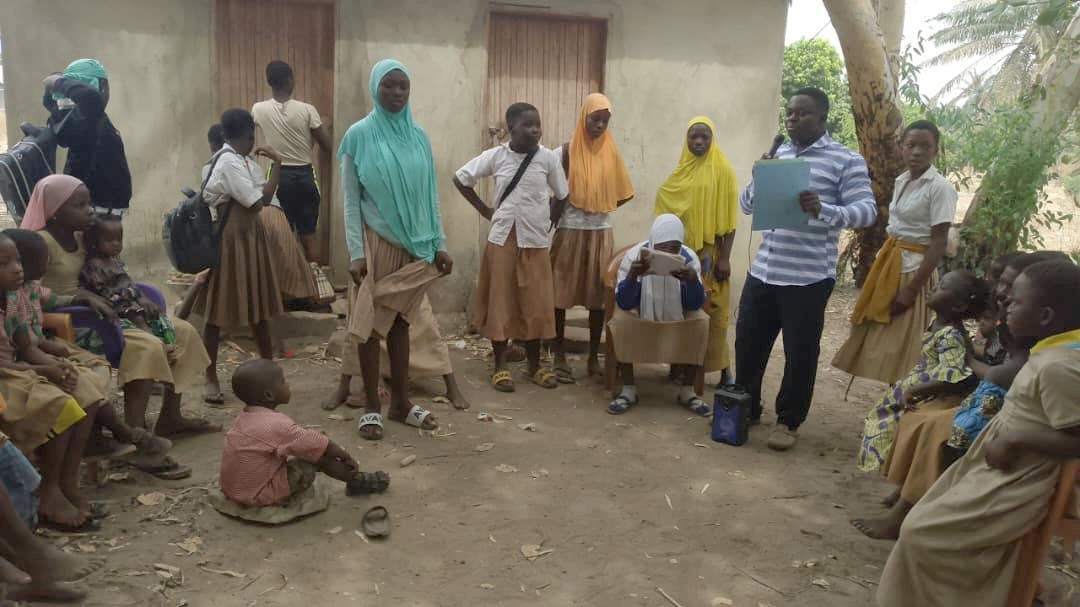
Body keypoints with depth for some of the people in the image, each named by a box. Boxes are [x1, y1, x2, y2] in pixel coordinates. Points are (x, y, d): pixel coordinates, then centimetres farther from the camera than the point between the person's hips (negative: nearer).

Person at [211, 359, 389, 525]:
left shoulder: (246, 416, 2)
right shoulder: (277, 424, -24)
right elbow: (323, 446, -16)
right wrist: (347, 457, -1)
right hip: (259, 495, -9)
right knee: (318, 456, -9)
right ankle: (358, 481, 8)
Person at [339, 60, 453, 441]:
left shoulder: (419, 136, 5)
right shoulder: (360, 135, -6)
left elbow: (430, 195, 8)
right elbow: (350, 200, -6)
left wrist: (439, 244, 4)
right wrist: (356, 252, -12)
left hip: (414, 244, 4)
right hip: (376, 243, -4)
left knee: (401, 321, 12)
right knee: (370, 322, 4)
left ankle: (401, 402, 22)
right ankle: (372, 407, 15)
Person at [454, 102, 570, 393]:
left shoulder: (548, 158, -3)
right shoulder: (495, 156, -4)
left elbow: (563, 195, 10)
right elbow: (460, 178, 6)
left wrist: (548, 220, 4)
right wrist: (484, 210, 3)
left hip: (535, 240, 0)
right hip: (502, 238, 0)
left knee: (535, 304, 5)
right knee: (500, 302, 3)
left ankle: (534, 366, 19)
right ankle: (500, 367, 13)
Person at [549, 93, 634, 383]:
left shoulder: (611, 152, 4)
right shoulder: (566, 152, -6)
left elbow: (622, 194, 12)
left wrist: (599, 208, 4)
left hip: (601, 233, 3)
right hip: (570, 231, -3)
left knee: (598, 295, 6)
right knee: (561, 293, 1)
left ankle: (594, 357, 16)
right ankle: (560, 357, 11)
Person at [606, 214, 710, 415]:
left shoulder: (689, 257, -16)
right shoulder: (634, 255, -21)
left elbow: (695, 305, -19)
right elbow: (623, 304, -26)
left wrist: (692, 279, -39)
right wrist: (632, 276, -44)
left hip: (678, 318, 2)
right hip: (640, 317, -1)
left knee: (701, 321, -25)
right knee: (620, 319, -31)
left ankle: (687, 390, -11)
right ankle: (628, 390, -18)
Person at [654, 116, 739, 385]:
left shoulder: (723, 170, -5)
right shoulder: (683, 171, 9)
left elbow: (729, 218, -7)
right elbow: (666, 201, 16)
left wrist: (725, 257, -13)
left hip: (711, 252, -5)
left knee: (714, 310, -3)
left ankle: (723, 368, 4)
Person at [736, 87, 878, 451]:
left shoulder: (846, 161, -4)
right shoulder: (778, 155, 13)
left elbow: (867, 211, -12)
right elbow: (746, 205, 15)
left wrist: (823, 210, -29)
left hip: (808, 277, -5)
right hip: (763, 271, 5)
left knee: (800, 353, 5)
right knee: (747, 343, 12)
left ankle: (788, 421, 22)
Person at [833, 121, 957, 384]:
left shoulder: (939, 188, -14)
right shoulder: (901, 181, 9)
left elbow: (939, 244, -16)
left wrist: (912, 289, -19)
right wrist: (881, 263, 14)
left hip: (913, 268, -8)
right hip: (888, 262, 8)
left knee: (900, 346, -3)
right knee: (877, 339, 11)